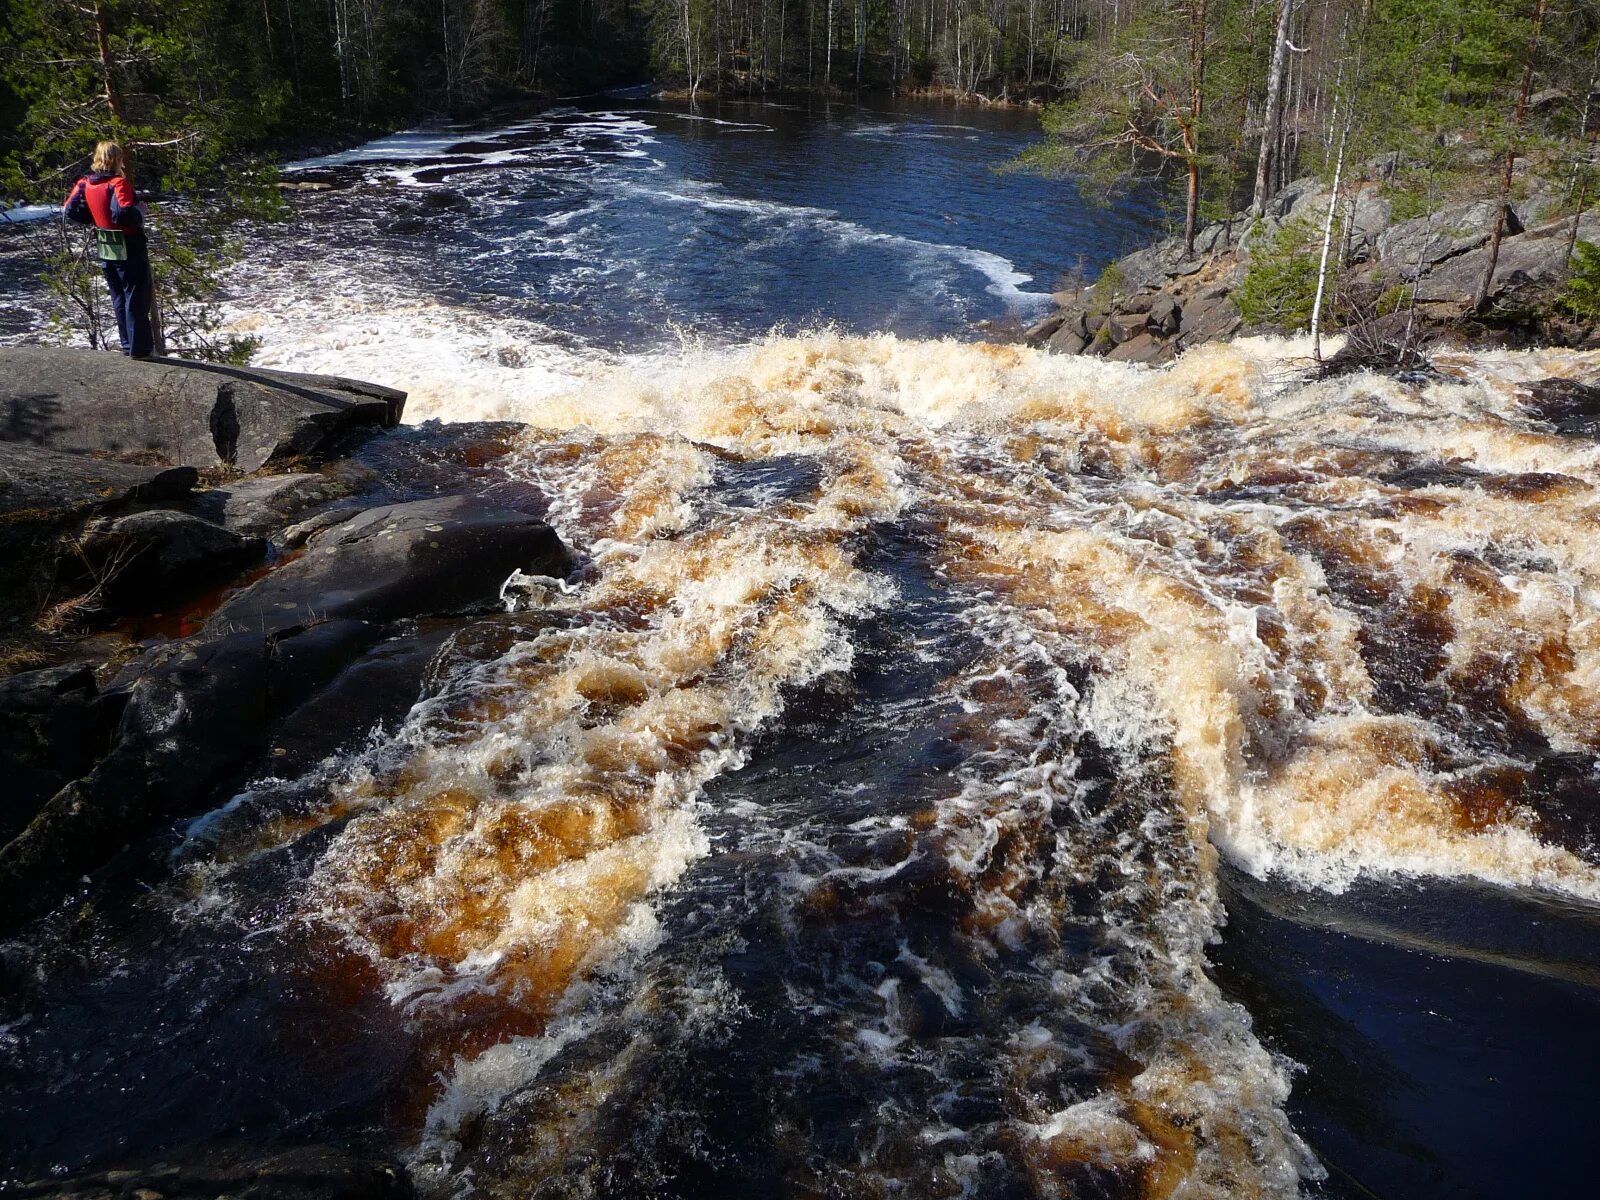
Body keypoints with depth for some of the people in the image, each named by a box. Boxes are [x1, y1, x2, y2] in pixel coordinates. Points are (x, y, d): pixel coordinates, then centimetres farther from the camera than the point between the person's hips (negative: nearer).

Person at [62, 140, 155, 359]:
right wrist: (140, 210, -14)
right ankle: (139, 348, 1)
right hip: (129, 248, -7)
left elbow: (70, 211, 4)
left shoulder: (85, 183, 3)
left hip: (106, 249, 7)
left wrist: (94, 219, 15)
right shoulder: (118, 183, -18)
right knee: (136, 298, 0)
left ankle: (127, 345, 23)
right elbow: (123, 212, -33)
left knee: (119, 299, 17)